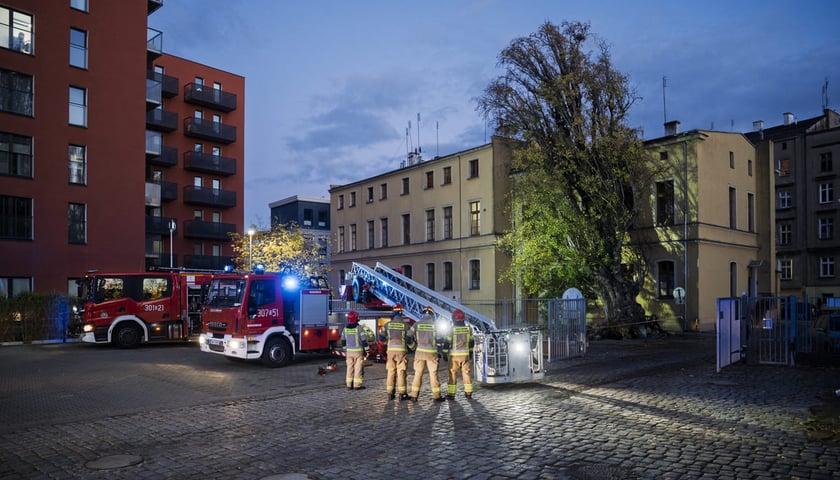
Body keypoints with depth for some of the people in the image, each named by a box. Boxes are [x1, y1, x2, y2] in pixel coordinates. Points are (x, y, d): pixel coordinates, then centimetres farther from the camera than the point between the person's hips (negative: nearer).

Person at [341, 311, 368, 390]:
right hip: (358, 351, -4)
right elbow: (364, 341, -13)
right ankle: (357, 385, 2)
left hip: (349, 351, 4)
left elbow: (343, 342, 8)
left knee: (350, 368, 10)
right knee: (358, 368, 2)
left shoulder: (345, 329, 1)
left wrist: (345, 350, 20)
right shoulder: (359, 328, -14)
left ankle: (349, 385, 11)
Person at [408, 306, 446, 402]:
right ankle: (436, 395, 9)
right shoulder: (435, 324, -4)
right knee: (433, 373, 5)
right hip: (431, 352, -1)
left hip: (420, 351, 2)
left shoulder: (417, 324, 0)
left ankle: (414, 394, 11)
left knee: (418, 373, 9)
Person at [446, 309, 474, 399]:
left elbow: (447, 343, -7)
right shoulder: (468, 329, 1)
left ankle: (451, 394, 3)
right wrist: (470, 353, 19)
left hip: (454, 355, -3)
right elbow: (471, 342, 8)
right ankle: (468, 393, 14)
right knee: (466, 373, 12)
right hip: (465, 354, 3)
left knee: (452, 374, 3)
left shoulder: (451, 329, -10)